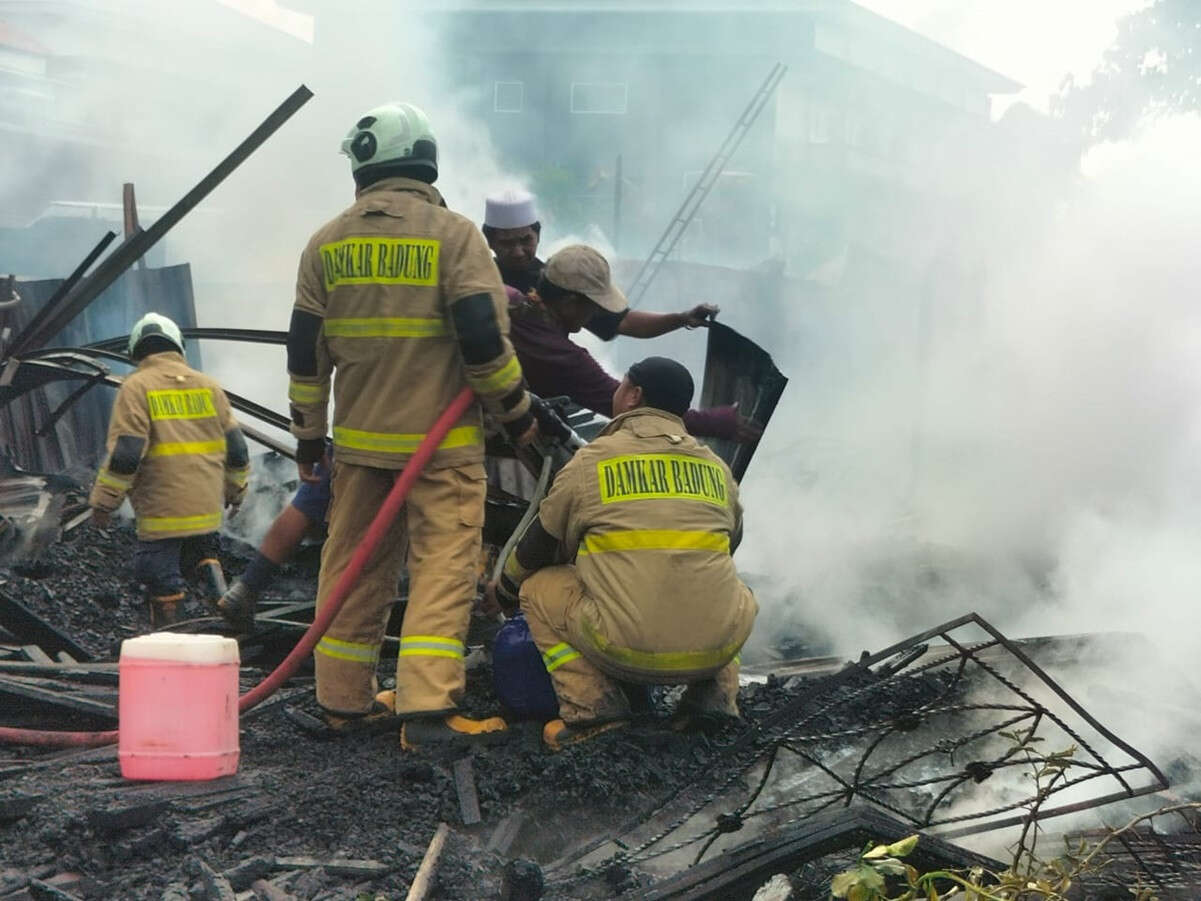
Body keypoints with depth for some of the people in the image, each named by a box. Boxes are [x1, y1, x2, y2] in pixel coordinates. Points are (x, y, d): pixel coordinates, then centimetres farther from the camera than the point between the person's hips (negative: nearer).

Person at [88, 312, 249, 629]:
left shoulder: (136, 388, -6)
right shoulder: (208, 386, 9)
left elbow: (124, 452, -13)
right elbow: (236, 447, 12)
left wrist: (103, 501, -5)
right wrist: (235, 490, 26)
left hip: (162, 508, -5)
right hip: (207, 505, 5)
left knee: (162, 580, 5)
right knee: (201, 551, 26)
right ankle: (212, 579, 1)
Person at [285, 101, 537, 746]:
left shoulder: (328, 243, 6)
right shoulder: (452, 234, -7)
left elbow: (305, 350, 7)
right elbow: (484, 336, -13)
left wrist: (308, 436, 17)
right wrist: (516, 411, 1)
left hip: (360, 439, 4)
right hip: (441, 441, -4)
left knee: (354, 564, 13)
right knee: (443, 565, -3)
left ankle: (343, 698, 22)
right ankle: (426, 707, -11)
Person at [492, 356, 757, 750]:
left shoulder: (592, 459, 7)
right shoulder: (717, 468, 16)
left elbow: (541, 544, 18)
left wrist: (504, 589, 40)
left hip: (627, 652, -4)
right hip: (717, 650, 4)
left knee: (539, 589, 20)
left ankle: (593, 705, 5)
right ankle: (715, 693, 15)